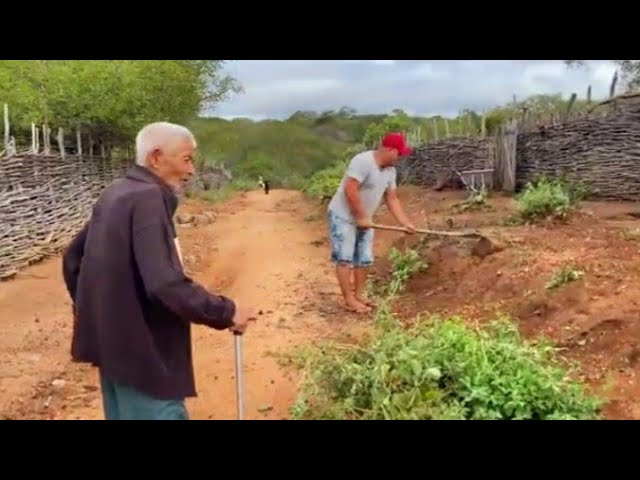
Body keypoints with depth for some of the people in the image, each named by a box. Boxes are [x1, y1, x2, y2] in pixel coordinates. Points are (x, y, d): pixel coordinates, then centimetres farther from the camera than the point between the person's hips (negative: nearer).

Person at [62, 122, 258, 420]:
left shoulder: (116, 194, 9)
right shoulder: (148, 198, -20)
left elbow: (72, 257, 19)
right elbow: (165, 284, -30)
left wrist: (89, 311, 26)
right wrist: (226, 313, -20)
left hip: (111, 339, 10)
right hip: (142, 349, -10)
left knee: (126, 414, 21)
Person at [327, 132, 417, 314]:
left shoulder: (390, 170, 4)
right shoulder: (363, 161, -24)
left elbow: (392, 199, 7)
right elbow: (350, 190, -28)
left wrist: (405, 223, -1)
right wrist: (361, 217, -22)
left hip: (363, 219, 9)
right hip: (343, 217, -9)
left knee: (364, 260, 10)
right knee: (345, 259, -4)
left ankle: (358, 295, 23)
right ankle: (349, 300, 2)